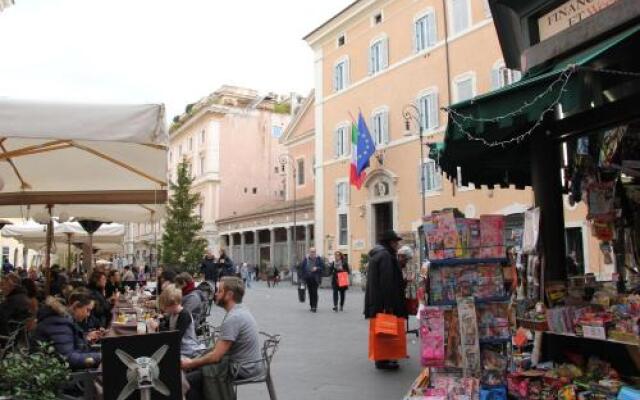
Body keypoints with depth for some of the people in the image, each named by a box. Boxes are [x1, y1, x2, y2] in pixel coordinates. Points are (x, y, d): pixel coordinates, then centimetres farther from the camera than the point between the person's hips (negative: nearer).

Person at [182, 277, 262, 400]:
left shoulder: (233, 318, -23)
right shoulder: (240, 311, 8)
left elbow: (216, 356, -22)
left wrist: (191, 363, -7)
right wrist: (195, 360, 10)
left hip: (242, 369, -10)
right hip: (246, 364, 10)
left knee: (190, 380, -10)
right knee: (196, 370, 17)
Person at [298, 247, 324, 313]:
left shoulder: (318, 259, -1)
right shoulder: (306, 259, 1)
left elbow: (323, 267, 1)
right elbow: (301, 268, 4)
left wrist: (317, 268, -16)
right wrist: (302, 276, -2)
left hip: (315, 278, -2)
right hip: (308, 278, 2)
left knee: (314, 292, -10)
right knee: (310, 292, 9)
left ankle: (314, 306, -8)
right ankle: (312, 306, 20)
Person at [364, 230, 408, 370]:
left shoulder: (377, 254, 15)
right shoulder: (385, 255, -17)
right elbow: (387, 282, -23)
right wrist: (389, 304, -23)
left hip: (375, 301, 10)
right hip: (383, 302, -10)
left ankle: (382, 358, 24)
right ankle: (383, 360, 4)